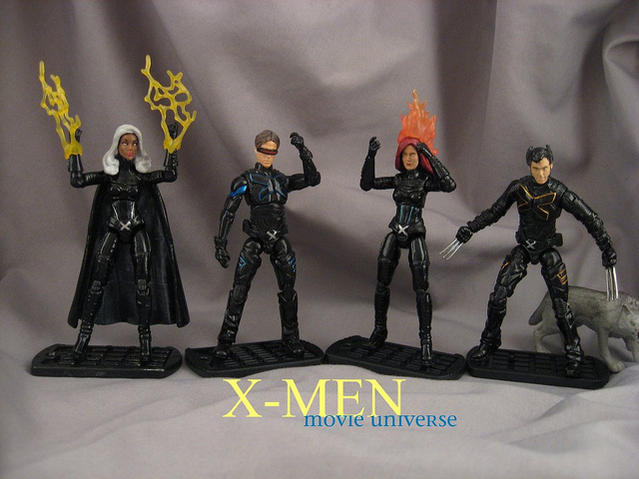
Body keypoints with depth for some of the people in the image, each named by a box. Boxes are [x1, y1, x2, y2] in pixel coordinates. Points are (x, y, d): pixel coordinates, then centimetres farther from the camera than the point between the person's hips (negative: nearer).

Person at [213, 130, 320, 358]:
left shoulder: (283, 180, 10)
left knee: (288, 290, 6)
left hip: (280, 241, 3)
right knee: (239, 290, -6)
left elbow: (312, 179, -2)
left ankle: (291, 337, 20)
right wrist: (220, 243, -13)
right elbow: (228, 212, -6)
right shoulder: (246, 179, -2)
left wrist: (303, 151, -11)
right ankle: (226, 339, 4)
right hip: (255, 240, -3)